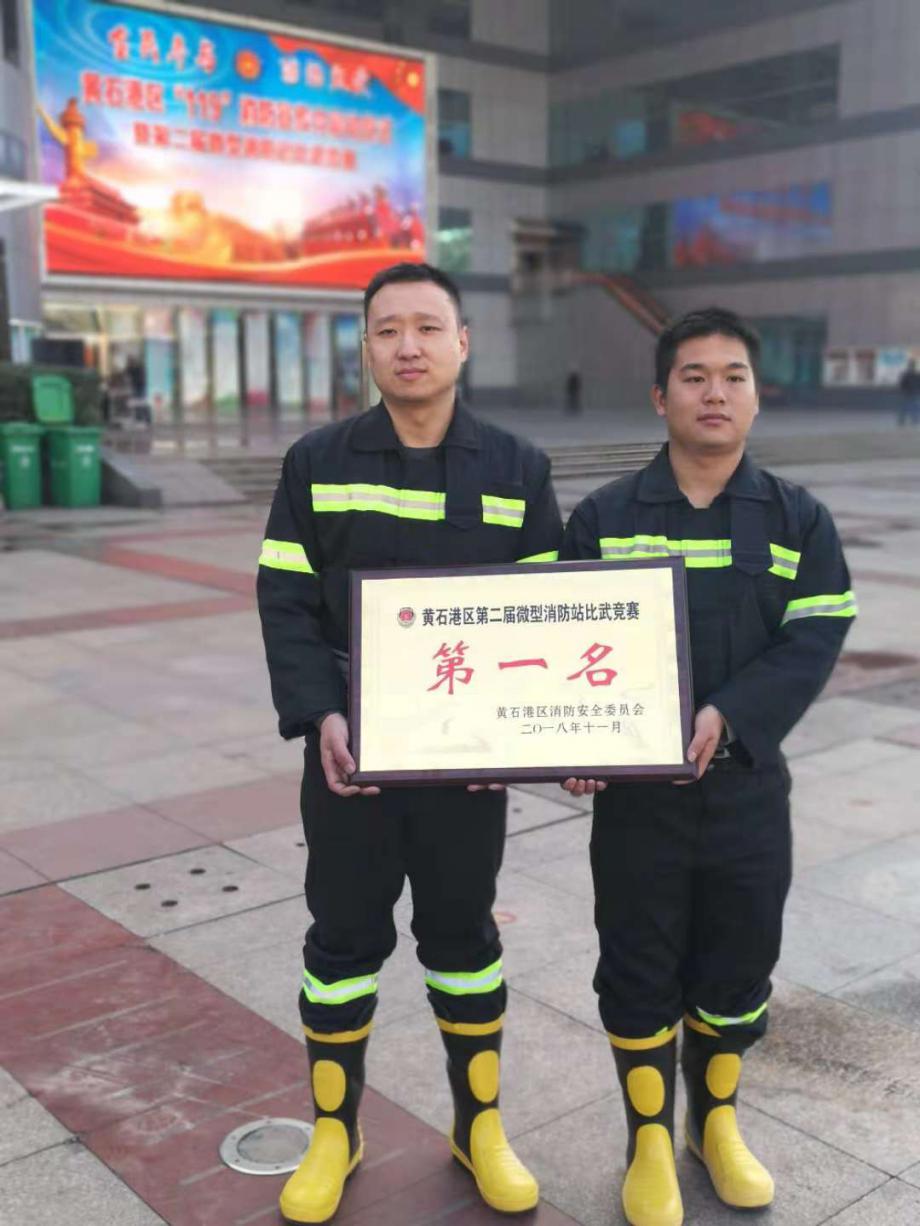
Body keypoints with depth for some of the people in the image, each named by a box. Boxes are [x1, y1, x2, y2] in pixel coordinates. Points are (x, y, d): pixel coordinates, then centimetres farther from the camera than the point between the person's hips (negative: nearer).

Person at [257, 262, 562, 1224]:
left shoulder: (517, 470, 1)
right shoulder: (316, 464, 0)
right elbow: (286, 606, -3)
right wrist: (321, 718, -17)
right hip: (348, 753, 0)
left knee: (464, 936, 14)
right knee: (344, 940, 11)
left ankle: (480, 1129, 33)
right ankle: (332, 1135, 30)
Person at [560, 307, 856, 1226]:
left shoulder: (799, 521, 1)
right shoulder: (603, 518, -1)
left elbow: (813, 641, -8)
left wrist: (725, 715, -23)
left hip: (746, 784, 1)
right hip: (634, 788, -1)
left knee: (738, 961, 15)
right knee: (640, 968, 9)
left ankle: (716, 1124, 39)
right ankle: (650, 1144, 30)